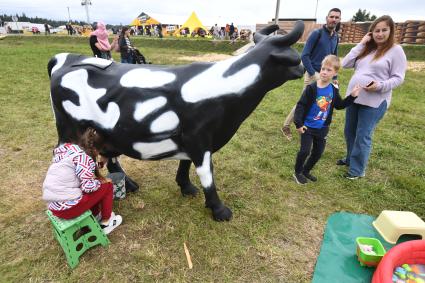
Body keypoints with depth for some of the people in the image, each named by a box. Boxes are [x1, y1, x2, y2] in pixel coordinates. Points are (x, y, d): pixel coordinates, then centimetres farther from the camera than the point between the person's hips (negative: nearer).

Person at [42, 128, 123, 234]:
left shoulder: (69, 147, 7)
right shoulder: (84, 158, -16)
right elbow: (88, 186, -20)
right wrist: (101, 181, 0)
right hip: (67, 208, -8)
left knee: (95, 184, 23)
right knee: (107, 186, 4)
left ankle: (95, 216, 33)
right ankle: (106, 223, 18)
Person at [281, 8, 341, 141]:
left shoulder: (335, 37, 12)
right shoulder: (317, 33, -9)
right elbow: (304, 55, -14)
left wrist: (334, 77, 14)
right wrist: (312, 74, -17)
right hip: (313, 74, -7)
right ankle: (286, 126, 11)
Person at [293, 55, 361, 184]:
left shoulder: (334, 90, 0)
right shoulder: (312, 88, -16)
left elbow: (339, 105, 12)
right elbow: (301, 105, -17)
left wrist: (352, 96, -1)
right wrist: (298, 123, -22)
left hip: (322, 128, 6)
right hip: (308, 126, -5)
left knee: (318, 153, 14)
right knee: (305, 151, -6)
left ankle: (306, 171, 33)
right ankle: (297, 172, 16)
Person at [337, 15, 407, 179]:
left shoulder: (396, 51, -3)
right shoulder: (366, 49, 13)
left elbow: (398, 78, -6)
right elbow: (345, 64, 2)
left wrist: (380, 85, -24)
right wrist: (361, 44, -1)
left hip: (374, 102, -6)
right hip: (353, 97, 6)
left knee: (363, 136, -3)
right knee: (349, 132, 15)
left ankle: (357, 169, 9)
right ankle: (351, 159, 35)